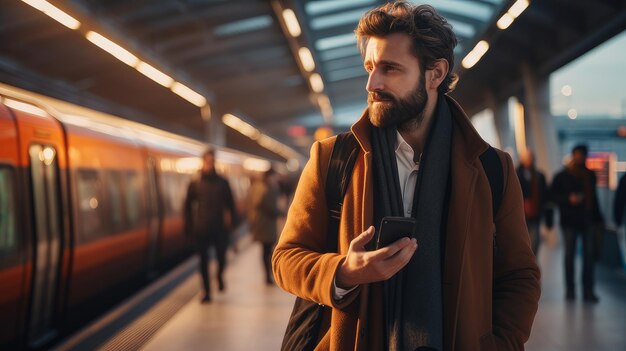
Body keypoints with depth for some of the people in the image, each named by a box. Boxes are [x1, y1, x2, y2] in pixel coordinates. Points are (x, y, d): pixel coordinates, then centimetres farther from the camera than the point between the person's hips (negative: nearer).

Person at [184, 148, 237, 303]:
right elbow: (188, 205, 8)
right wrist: (189, 226, 2)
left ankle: (220, 276, 32)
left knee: (222, 257, 0)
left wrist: (231, 220, 2)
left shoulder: (222, 183, 5)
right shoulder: (195, 184, 3)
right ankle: (207, 291, 10)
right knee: (204, 261, 2)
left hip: (220, 228, 0)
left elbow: (230, 203, 11)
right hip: (201, 229, 0)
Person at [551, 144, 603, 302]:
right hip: (569, 221, -3)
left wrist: (598, 217, 14)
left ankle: (588, 290, 2)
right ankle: (570, 289, 9)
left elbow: (593, 197, 18)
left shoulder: (590, 175, 15)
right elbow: (554, 195, -2)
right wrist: (569, 199, -18)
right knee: (569, 255, 2)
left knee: (589, 255, -1)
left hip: (588, 220, 3)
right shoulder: (562, 176, 3)